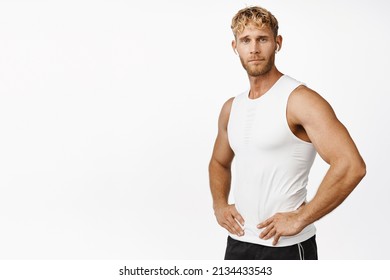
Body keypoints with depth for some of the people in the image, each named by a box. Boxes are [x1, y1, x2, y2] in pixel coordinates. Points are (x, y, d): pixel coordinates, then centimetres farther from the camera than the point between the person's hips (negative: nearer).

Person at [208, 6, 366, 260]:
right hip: (238, 242, 7)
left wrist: (300, 219, -19)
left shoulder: (300, 100, -14)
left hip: (286, 246, -6)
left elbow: (351, 166, -24)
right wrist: (219, 204, 7)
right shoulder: (231, 108, 8)